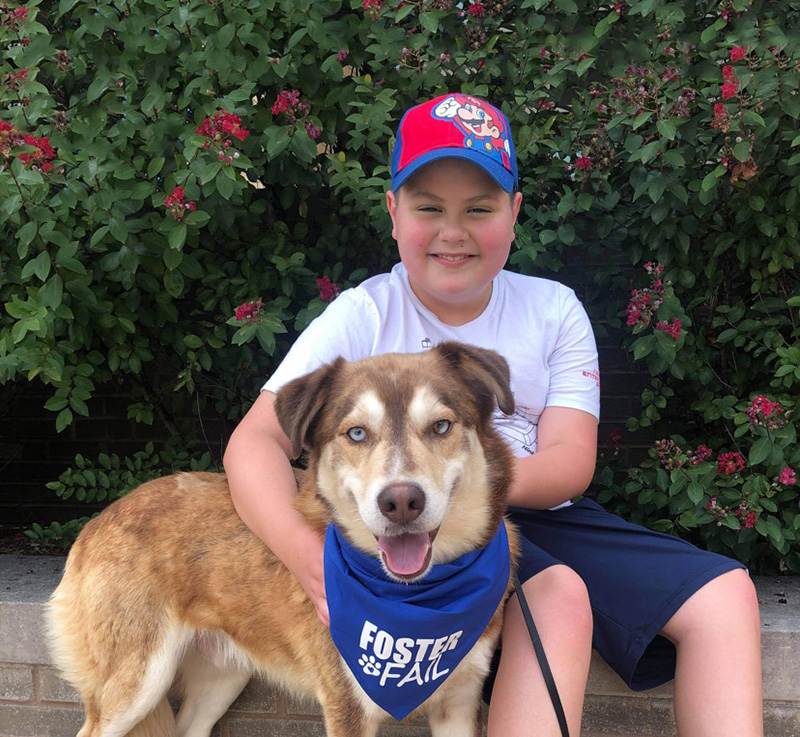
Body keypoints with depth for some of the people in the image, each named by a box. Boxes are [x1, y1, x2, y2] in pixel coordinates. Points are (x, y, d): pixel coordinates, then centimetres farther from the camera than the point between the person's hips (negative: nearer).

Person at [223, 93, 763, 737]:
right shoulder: (363, 318, -3)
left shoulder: (553, 309, 6)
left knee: (725, 594, -11)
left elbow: (571, 463, -3)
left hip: (541, 515, 5)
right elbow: (254, 442, -13)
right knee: (558, 597, -33)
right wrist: (308, 556, -33)